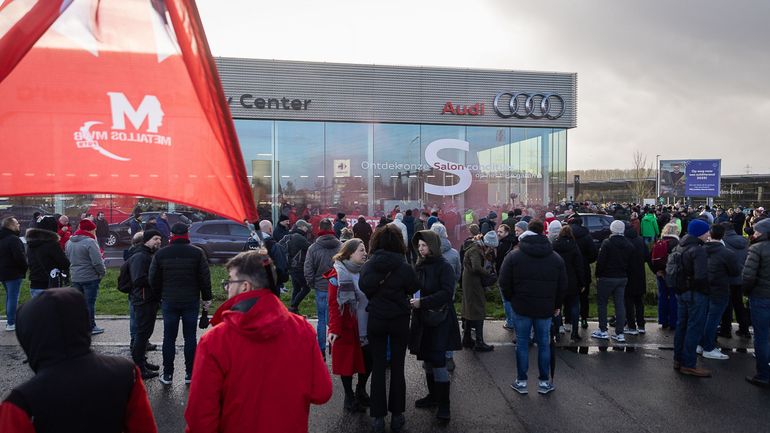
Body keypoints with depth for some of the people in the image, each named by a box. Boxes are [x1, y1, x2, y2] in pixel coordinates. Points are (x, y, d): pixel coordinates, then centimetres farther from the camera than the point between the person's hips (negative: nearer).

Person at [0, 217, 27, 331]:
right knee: (13, 297, -4)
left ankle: (10, 319, 27)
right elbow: (19, 257, -24)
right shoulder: (13, 239, -19)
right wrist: (25, 267, -8)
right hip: (13, 273, -9)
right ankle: (11, 323, -2)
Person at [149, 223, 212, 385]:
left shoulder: (160, 254, 0)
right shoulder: (197, 253, -5)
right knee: (190, 337, 6)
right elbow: (205, 278, -4)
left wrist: (161, 296, 18)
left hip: (169, 302, 1)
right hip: (191, 301, -1)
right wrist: (206, 298, 6)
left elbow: (153, 279, 4)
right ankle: (190, 374, 11)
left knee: (169, 338, 8)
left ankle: (167, 375, 13)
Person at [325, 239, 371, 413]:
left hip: (366, 326, 6)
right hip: (347, 326, -5)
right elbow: (334, 304, -15)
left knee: (368, 359, 10)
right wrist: (334, 329, -19)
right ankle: (349, 397, 25)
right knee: (347, 361, 7)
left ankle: (361, 389, 35)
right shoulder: (338, 274, -12)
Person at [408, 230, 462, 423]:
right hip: (422, 319, 6)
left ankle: (444, 405, 3)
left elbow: (447, 293, -18)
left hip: (439, 320, -6)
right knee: (426, 359, 13)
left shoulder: (444, 267, -11)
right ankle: (433, 395, 29)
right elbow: (414, 287, 16)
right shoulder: (419, 266, 7)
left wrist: (422, 302, -23)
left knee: (438, 361, -6)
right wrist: (413, 300, -4)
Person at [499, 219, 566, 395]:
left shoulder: (514, 256, -7)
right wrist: (557, 305, 16)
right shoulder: (556, 258, 1)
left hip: (522, 307, -1)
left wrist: (512, 299, 9)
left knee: (522, 344, 9)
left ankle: (521, 382, 16)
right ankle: (544, 382, 20)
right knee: (544, 344, 12)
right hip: (546, 308, 1)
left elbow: (504, 283, -6)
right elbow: (562, 286, 5)